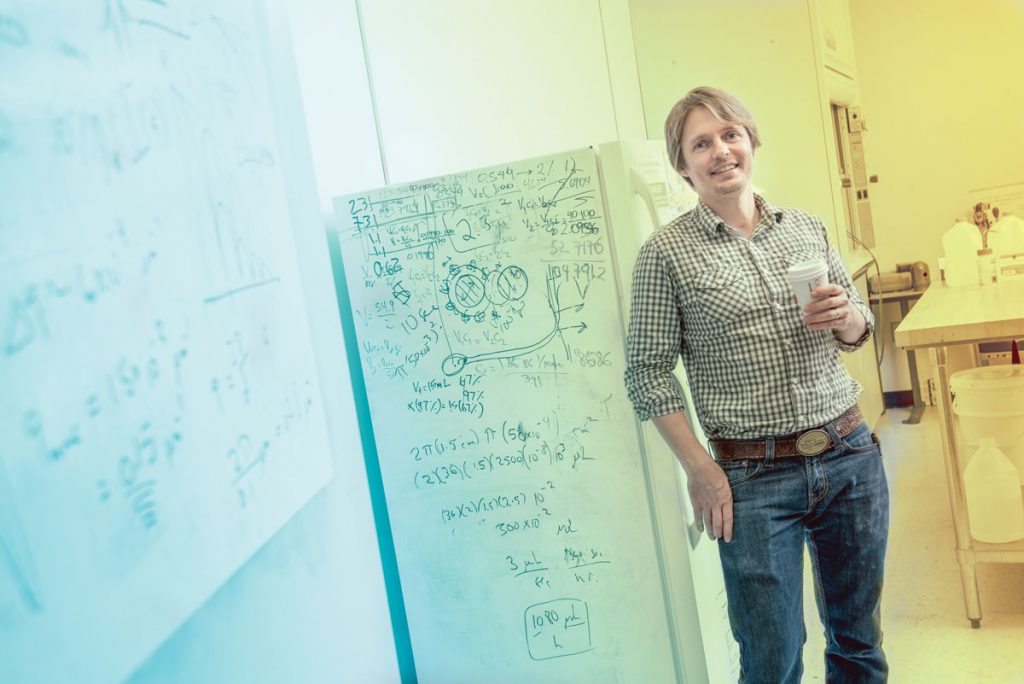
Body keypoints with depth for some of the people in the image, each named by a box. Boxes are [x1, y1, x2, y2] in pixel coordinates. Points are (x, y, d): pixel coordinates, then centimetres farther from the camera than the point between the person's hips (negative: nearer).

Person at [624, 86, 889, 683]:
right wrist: (699, 468, -11)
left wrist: (844, 317, -7)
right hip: (754, 476, -4)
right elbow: (649, 372, -7)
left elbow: (860, 329, 16)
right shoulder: (666, 253, -6)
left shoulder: (808, 228, 7)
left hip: (849, 454, 4)